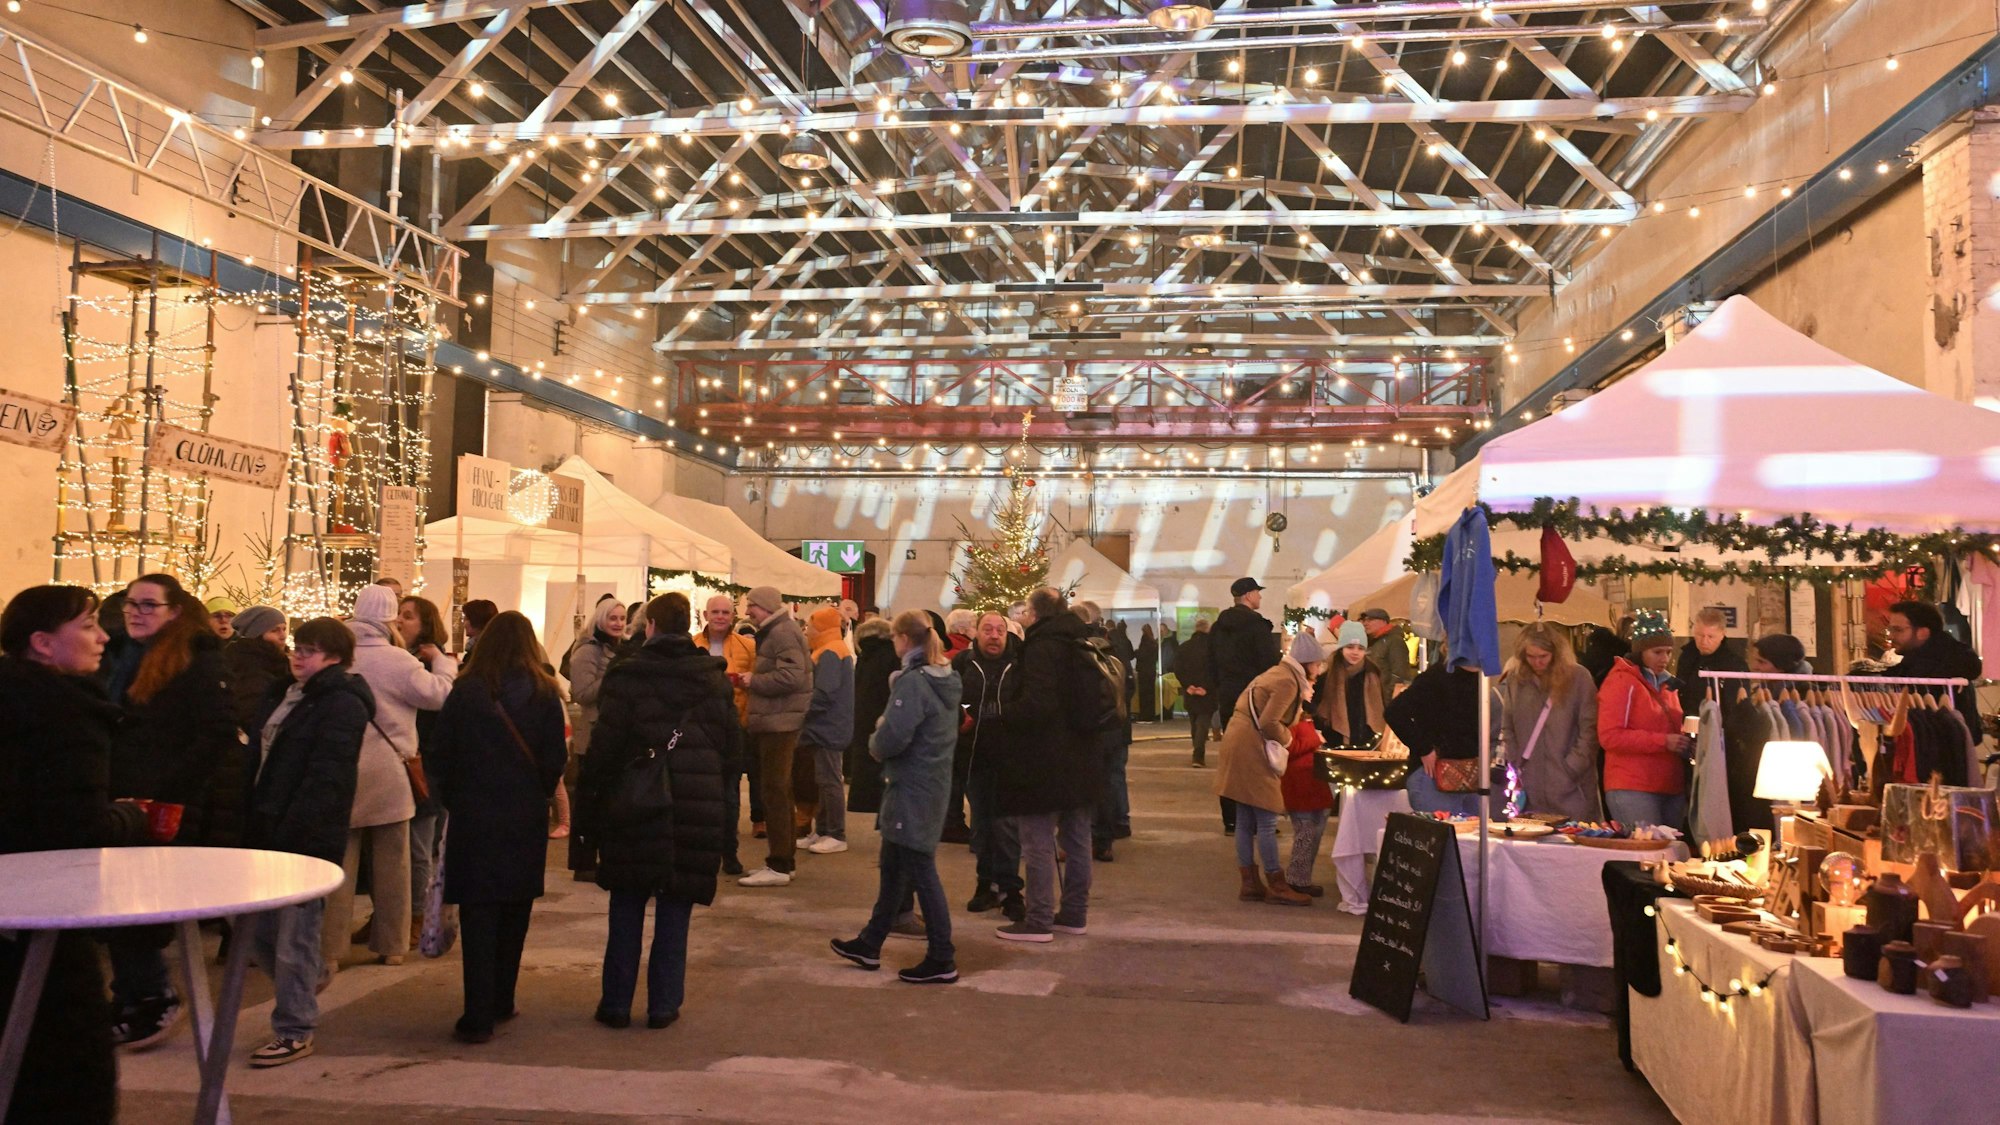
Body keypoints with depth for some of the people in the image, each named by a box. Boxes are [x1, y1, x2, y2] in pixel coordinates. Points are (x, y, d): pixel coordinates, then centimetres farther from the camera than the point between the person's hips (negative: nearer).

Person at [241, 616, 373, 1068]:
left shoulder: (342, 705, -11)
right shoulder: (284, 696, 17)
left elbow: (325, 778, -18)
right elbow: (260, 760, 20)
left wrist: (289, 835, -22)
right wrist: (254, 825, 10)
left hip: (308, 839, -9)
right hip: (270, 833, 9)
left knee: (294, 937, -2)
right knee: (256, 932, 13)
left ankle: (294, 1031, 9)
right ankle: (308, 979, 37)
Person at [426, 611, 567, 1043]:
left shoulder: (465, 692, -6)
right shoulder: (544, 695, -3)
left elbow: (441, 754, -3)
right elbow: (555, 760, -1)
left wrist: (453, 800, 11)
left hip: (475, 817, -2)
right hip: (527, 820, 2)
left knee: (478, 914, 1)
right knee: (515, 912, 15)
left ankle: (479, 1016, -3)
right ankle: (500, 1003, 24)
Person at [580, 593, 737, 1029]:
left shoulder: (627, 675, -7)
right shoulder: (714, 678, 4)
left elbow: (604, 747, -8)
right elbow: (733, 744, 6)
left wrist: (588, 805, -1)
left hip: (636, 807, -2)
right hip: (697, 809, 2)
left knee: (627, 909, 10)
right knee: (674, 911, 9)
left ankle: (616, 1003, 15)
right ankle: (664, 1004, 12)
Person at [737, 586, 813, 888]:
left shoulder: (783, 632, -14)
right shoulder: (771, 633, 20)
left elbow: (791, 676, -25)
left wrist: (754, 681, -14)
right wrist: (752, 680, 9)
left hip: (780, 723, -11)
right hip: (770, 723, 11)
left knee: (775, 792, -8)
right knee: (776, 791, 15)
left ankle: (779, 867, -5)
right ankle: (783, 859, 23)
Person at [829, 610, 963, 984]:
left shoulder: (913, 681, -20)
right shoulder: (945, 679, 8)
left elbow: (892, 738, -27)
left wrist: (875, 744, -5)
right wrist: (884, 739, 9)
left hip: (911, 791, -9)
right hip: (933, 783, 9)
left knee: (920, 872, -1)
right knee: (894, 868, 18)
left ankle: (942, 960, 5)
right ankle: (869, 944, 30)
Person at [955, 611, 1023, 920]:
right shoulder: (962, 663, 4)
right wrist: (957, 719, -13)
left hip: (1008, 756, -3)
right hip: (973, 755, 3)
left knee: (1006, 824, -4)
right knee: (981, 823, 12)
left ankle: (1009, 888, 5)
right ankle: (986, 883, 23)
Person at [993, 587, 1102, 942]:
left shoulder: (1042, 646, -16)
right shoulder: (1082, 645, 11)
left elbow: (1035, 703, -25)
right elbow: (1099, 702, 17)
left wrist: (1005, 712, -9)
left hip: (1042, 763, -9)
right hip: (1080, 761, 9)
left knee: (1038, 844, -2)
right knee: (1076, 840, 14)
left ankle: (1039, 920, 1)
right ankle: (1074, 914, 23)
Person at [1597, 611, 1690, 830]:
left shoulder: (1666, 683, 18)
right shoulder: (1621, 681, -5)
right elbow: (1609, 736, -14)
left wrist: (1684, 742, 9)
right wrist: (1662, 741, -20)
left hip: (1672, 788, 8)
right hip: (1632, 790, -8)